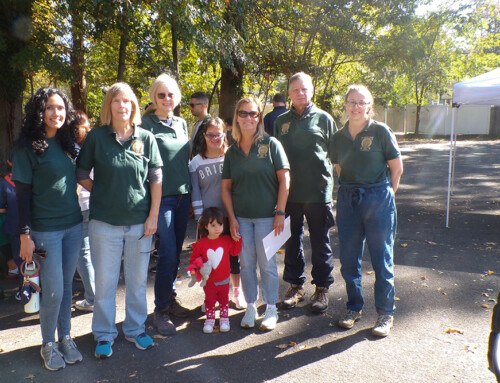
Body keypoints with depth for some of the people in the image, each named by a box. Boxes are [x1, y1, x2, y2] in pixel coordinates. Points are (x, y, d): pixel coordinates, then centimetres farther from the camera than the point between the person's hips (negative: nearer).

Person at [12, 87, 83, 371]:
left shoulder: (69, 143, 6)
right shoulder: (28, 148, -9)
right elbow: (23, 193, -9)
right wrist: (25, 234, -11)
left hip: (74, 225, 5)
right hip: (45, 228, -5)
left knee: (67, 286, 14)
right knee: (53, 291, 1)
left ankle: (65, 338, 30)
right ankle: (48, 344, 23)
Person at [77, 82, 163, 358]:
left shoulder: (146, 138, 1)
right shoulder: (96, 137, -1)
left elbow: (156, 179, 1)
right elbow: (81, 174, 8)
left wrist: (153, 216, -2)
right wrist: (101, 192, 0)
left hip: (139, 222, 1)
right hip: (104, 222, -1)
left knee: (138, 280, 13)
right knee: (105, 281, 9)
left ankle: (135, 329, 32)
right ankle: (104, 335, 28)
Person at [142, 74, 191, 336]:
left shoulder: (181, 124, 13)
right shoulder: (147, 124, -5)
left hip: (183, 195, 6)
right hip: (161, 196, -6)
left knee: (176, 252, 13)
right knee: (167, 253, -7)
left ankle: (170, 297, 29)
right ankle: (160, 311, 7)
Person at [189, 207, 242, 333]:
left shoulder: (227, 240, -6)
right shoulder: (201, 243, -13)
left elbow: (235, 252, 4)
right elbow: (193, 259, -5)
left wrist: (237, 239, -8)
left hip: (224, 280, 1)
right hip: (208, 281, -1)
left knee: (224, 299, 16)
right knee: (209, 300, 14)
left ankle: (224, 318, 34)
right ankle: (210, 319, 32)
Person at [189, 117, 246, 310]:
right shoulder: (196, 162, 2)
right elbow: (195, 193, 1)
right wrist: (200, 218, -5)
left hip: (231, 214, 0)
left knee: (234, 254, 9)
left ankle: (237, 292, 28)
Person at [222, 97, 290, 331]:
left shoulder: (270, 144, -3)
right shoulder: (232, 152, 7)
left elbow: (284, 179, -6)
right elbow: (226, 187, 8)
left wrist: (280, 213, -11)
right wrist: (232, 218, 0)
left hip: (266, 215, -3)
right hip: (241, 217, 3)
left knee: (267, 263, 5)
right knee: (246, 264, 10)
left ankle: (271, 309, 21)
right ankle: (250, 307, 25)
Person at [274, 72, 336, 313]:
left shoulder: (323, 118, 3)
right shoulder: (281, 121, 9)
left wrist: (325, 175, -3)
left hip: (318, 191, -2)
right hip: (289, 191, 3)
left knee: (320, 242, 6)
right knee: (292, 240, 11)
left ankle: (322, 288, 20)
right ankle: (295, 285, 26)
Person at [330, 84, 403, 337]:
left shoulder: (380, 131, -6)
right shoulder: (340, 136, 6)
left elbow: (397, 167, 0)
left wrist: (386, 192, 5)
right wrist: (350, 190, 10)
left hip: (378, 199, -4)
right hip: (348, 200, 4)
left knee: (382, 259, 4)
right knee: (348, 259, 9)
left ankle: (385, 314, 19)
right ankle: (354, 308, 28)